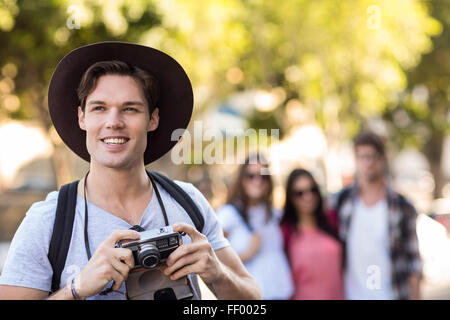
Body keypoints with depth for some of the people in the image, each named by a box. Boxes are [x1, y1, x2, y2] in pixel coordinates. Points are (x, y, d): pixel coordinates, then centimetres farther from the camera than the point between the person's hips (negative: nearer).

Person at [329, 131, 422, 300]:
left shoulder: (402, 207, 0)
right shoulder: (339, 202, 4)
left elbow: (413, 258, 3)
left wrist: (415, 295, -1)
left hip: (389, 294, -1)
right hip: (350, 294, 1)